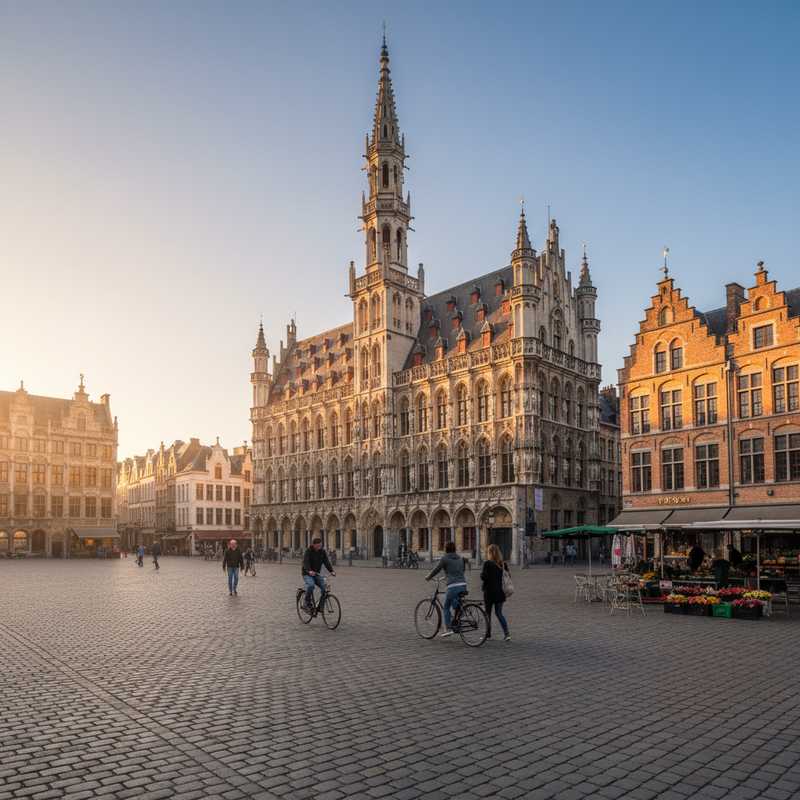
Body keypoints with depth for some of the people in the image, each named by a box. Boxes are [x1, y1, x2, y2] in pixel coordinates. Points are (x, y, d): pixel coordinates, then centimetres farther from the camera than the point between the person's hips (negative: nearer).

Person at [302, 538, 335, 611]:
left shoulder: (322, 552, 0)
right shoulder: (308, 552, -14)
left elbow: (326, 562, -10)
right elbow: (305, 562, -28)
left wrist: (331, 571, -28)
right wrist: (309, 571, -48)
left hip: (316, 574, 5)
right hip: (307, 574, -5)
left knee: (324, 586, -16)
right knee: (310, 585, -32)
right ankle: (307, 603, -15)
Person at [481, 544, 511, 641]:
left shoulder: (487, 563, -14)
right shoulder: (503, 564, 3)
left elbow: (483, 577, -18)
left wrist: (481, 574, 2)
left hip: (489, 592, -5)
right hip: (500, 592, 5)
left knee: (488, 614, 10)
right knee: (499, 613, 11)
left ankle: (488, 634, 17)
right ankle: (506, 634, -2)